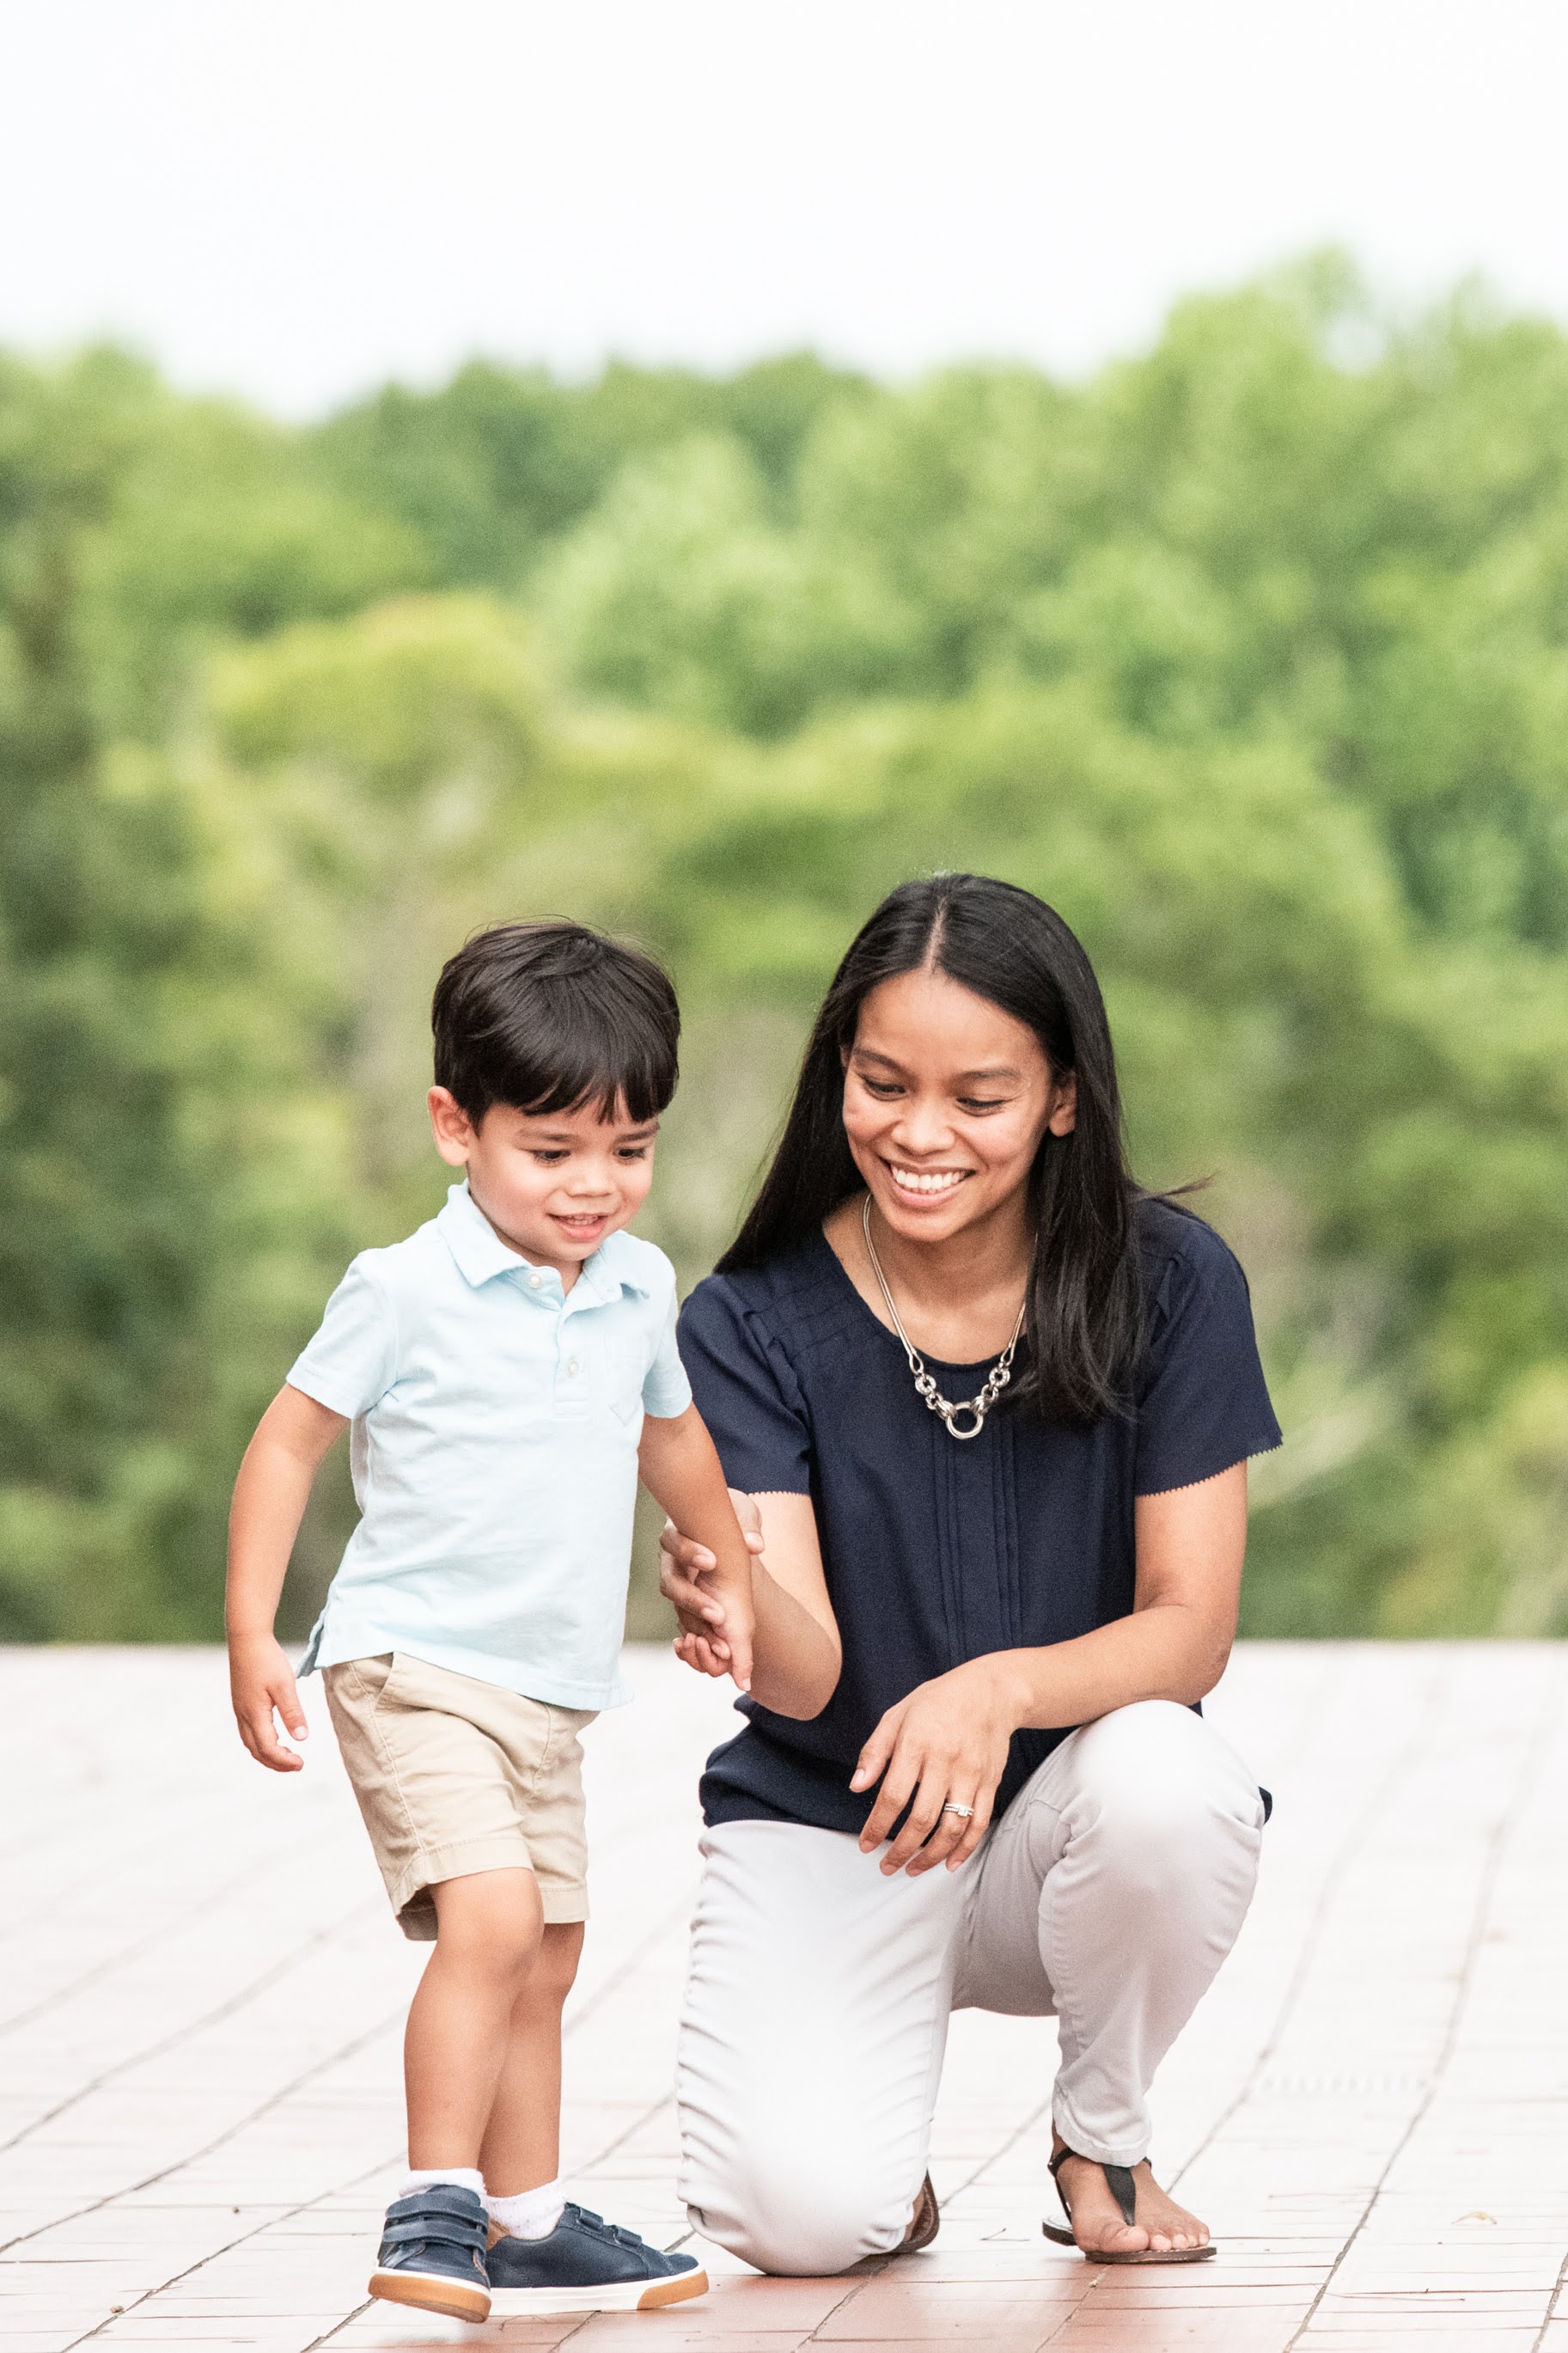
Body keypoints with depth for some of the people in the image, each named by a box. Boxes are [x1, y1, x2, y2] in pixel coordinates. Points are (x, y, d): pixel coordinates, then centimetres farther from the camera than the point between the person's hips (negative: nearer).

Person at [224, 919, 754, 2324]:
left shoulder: (642, 1288, 7)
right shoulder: (407, 1292, -12)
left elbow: (672, 1434, 25)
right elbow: (289, 1441, -7)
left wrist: (735, 1583, 33)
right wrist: (251, 1636, -11)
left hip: (552, 1690, 7)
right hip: (416, 1668, -7)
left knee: (543, 1960, 14)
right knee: (490, 1920, -23)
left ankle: (528, 2226, 25)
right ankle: (434, 2210, -21)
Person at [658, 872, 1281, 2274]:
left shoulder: (1169, 1283, -10)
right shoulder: (754, 1324, -10)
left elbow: (1190, 1629, -13)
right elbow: (810, 1674, -19)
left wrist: (1001, 1689, -34)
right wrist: (738, 1605, -44)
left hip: (1069, 1816, 1)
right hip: (826, 1826, -1)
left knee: (1164, 1778, -36)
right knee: (800, 2213, -28)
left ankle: (1105, 2140, -3)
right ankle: (874, 2128, 13)